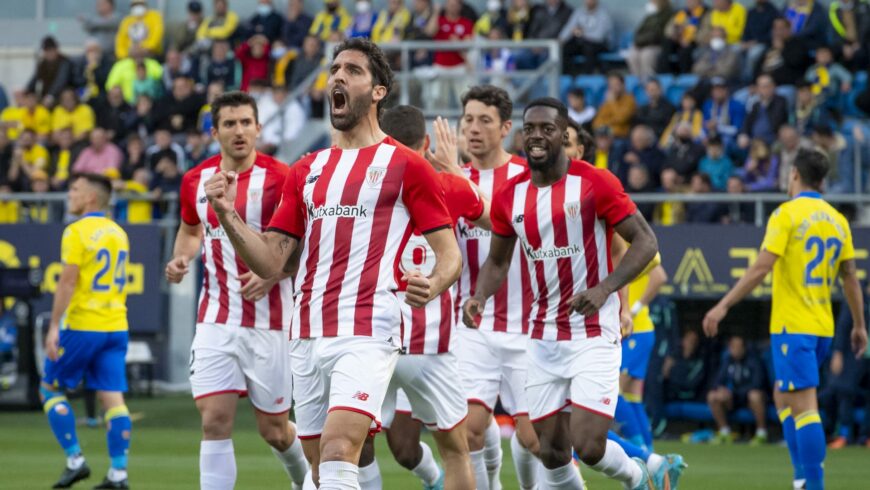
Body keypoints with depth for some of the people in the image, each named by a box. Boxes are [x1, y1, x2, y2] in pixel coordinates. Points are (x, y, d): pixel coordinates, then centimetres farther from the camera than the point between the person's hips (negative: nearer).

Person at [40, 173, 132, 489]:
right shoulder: (118, 233, 13)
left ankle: (75, 460, 2)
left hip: (82, 326, -6)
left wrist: (54, 327, -15)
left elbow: (67, 282, -16)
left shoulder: (77, 232, -10)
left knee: (50, 389, 8)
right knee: (113, 398, 2)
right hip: (116, 326, 6)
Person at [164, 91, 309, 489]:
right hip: (216, 319, 3)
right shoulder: (196, 180, 4)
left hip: (268, 321, -3)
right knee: (215, 421, -11)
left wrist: (272, 274, -22)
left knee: (274, 430, 8)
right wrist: (181, 258, 4)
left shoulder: (280, 178, -10)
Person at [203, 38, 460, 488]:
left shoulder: (405, 165, 1)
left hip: (367, 334, -6)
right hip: (308, 337, 6)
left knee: (337, 453, -23)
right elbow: (269, 260, 13)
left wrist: (432, 286, -22)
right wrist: (227, 215, -4)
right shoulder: (306, 171, 17)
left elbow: (449, 254, 0)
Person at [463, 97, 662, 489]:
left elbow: (645, 241, -8)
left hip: (593, 335, -5)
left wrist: (605, 288, -22)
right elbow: (497, 261, 17)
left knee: (588, 446, -14)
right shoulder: (509, 196, 5)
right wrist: (479, 297, -4)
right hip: (543, 338, 5)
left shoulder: (595, 184, -10)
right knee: (551, 453, 4)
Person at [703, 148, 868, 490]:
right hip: (823, 327, 7)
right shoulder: (837, 220, 10)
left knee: (803, 405, -9)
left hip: (792, 325, -7)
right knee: (783, 397, 19)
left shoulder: (787, 214, -9)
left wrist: (724, 306, -13)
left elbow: (761, 268, -15)